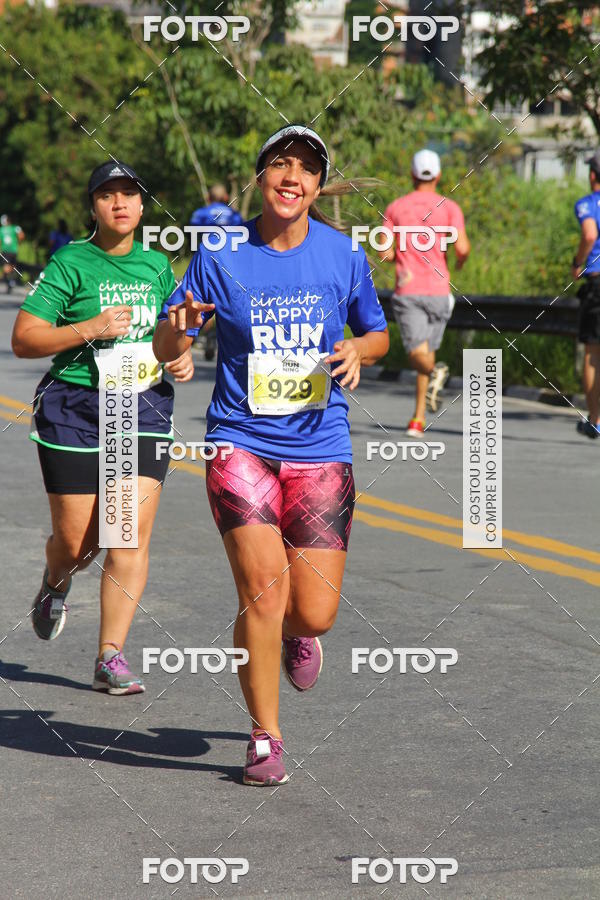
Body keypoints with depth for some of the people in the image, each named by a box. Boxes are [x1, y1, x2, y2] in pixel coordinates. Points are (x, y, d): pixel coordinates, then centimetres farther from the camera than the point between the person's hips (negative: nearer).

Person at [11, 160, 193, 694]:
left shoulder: (156, 264, 10)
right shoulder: (70, 263, -5)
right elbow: (23, 339, -9)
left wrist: (182, 356, 5)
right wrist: (90, 329, -19)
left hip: (144, 408, 3)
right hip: (73, 407, -3)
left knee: (132, 535, -9)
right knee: (76, 539, 2)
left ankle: (111, 657, -3)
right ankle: (55, 583, 40)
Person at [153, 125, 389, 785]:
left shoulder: (343, 256, 2)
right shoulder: (220, 256, -2)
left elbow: (376, 333, 17)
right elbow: (163, 348, 3)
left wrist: (357, 349, -6)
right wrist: (179, 325, -21)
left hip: (320, 450, 2)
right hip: (240, 444, -1)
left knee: (314, 613, -3)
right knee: (263, 586, -16)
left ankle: (297, 634, 38)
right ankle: (265, 739, 3)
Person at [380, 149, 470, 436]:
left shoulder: (395, 208, 6)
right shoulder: (450, 207, 2)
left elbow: (384, 252, 0)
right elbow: (462, 248, -11)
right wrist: (461, 261, 13)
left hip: (407, 291, -1)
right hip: (438, 290, 1)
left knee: (418, 355, -7)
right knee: (427, 350, 15)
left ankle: (435, 372, -43)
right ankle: (418, 418, 14)